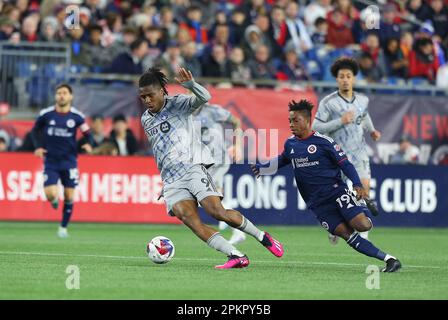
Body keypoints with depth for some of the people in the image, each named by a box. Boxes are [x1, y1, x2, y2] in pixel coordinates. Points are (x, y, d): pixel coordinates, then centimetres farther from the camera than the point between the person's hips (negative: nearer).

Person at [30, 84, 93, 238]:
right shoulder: (46, 114, -5)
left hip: (69, 162, 1)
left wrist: (89, 144, -18)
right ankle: (55, 199, 24)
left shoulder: (77, 116, -5)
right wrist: (38, 147, -5)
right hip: (50, 162, -1)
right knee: (50, 195, -15)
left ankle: (63, 227, 20)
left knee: (69, 197, 2)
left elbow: (87, 133, 4)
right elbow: (35, 131, 10)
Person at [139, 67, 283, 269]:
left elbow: (204, 98, -19)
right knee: (187, 218, -21)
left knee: (217, 212, -19)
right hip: (171, 181, 5)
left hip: (193, 167, -5)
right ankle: (236, 256, -26)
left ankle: (262, 237, 6)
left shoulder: (178, 104, 0)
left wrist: (190, 84, -38)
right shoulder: (145, 120, 19)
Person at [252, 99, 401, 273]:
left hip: (336, 191, -4)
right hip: (318, 203, 4)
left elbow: (345, 164, -6)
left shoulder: (324, 141, -7)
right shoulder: (290, 143, 10)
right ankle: (388, 259, -10)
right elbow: (281, 161, 31)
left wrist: (358, 185, -19)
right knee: (346, 234, -12)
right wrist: (261, 168, 17)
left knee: (362, 225, -22)